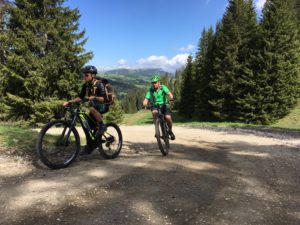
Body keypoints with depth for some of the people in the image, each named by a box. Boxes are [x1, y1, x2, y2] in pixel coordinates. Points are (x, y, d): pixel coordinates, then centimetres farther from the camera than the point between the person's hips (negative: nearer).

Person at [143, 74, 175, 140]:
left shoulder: (163, 87, -9)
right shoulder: (150, 90, -6)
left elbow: (169, 93, -25)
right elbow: (146, 99, -14)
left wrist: (171, 98, -48)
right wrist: (144, 104, -36)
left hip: (164, 105, 0)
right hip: (155, 106, 1)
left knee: (168, 117, -24)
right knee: (154, 112, -35)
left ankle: (170, 131, 7)